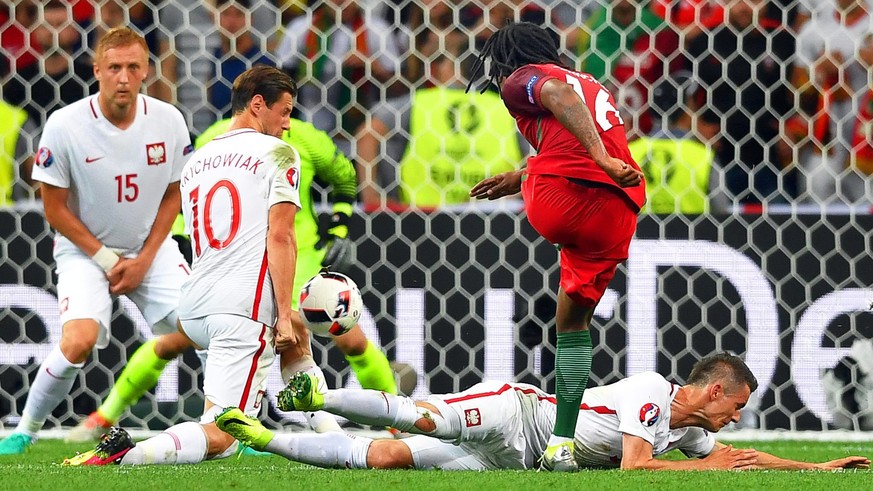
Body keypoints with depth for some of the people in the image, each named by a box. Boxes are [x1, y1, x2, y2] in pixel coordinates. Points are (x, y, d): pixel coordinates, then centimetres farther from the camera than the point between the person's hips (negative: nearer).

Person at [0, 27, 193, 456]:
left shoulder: (167, 121, -10)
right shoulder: (65, 126, -19)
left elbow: (172, 195, 3)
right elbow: (54, 209, -10)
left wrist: (144, 260, -6)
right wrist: (105, 259, -11)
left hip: (151, 248, 3)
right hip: (84, 248, -3)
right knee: (79, 339, -26)